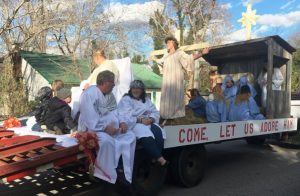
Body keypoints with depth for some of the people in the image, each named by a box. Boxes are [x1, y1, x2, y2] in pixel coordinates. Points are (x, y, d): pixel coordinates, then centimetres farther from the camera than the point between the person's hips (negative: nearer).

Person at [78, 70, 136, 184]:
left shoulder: (110, 95, 8)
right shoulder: (89, 94, -18)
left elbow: (114, 113, 8)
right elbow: (91, 120, -26)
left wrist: (121, 123, -11)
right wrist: (105, 128, -28)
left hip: (108, 128, 8)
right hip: (91, 129, -8)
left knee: (130, 136, -6)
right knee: (106, 140, -37)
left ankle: (126, 176, -4)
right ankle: (108, 177, -19)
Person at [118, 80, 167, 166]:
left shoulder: (146, 99, 21)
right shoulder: (125, 100, 4)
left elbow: (155, 112, 11)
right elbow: (124, 117, -11)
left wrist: (151, 119, -13)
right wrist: (140, 120, -22)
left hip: (148, 122, 5)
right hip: (133, 124, -5)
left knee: (158, 133, -29)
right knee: (146, 136, -37)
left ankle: (155, 159, -31)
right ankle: (160, 159, -37)